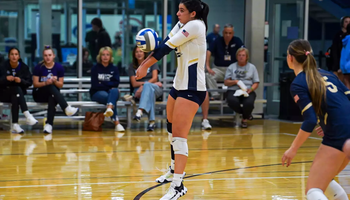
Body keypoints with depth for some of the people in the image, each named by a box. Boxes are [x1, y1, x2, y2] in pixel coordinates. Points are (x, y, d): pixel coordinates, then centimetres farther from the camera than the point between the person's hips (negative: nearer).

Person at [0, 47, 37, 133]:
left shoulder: (24, 67, 2)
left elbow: (29, 82, -1)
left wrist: (21, 81, -21)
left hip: (19, 93, 2)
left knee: (15, 98, -35)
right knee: (17, 89, -33)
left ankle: (15, 125, -37)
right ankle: (27, 115, -44)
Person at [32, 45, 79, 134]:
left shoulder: (59, 67, 0)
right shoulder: (38, 67, -5)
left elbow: (60, 85, 0)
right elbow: (35, 84, -5)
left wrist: (55, 81, -22)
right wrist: (45, 83, -24)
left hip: (53, 94, 1)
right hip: (39, 94, -1)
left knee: (52, 98, -37)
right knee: (51, 87, -35)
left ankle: (49, 124, -46)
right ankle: (67, 108, -46)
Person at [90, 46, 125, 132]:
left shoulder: (114, 69, 11)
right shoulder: (95, 69, 4)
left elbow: (116, 83, -3)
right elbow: (95, 85, -6)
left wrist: (103, 83, -12)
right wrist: (109, 86, -8)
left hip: (110, 92, 2)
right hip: (97, 93, -2)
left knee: (115, 91, -35)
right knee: (107, 96, -36)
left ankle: (109, 109, -67)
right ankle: (117, 123, -48)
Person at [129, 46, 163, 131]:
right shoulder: (132, 66, 13)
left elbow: (154, 78, -3)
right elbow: (134, 84, 1)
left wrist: (143, 85, -20)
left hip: (156, 89, 0)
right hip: (139, 90, 0)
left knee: (147, 85, -38)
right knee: (150, 91, -38)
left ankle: (140, 111, -61)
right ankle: (152, 121, -54)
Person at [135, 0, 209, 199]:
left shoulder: (195, 25, -17)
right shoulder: (181, 25, 8)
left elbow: (168, 47, -19)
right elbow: (165, 44, -4)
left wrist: (145, 66, -16)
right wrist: (144, 63, -18)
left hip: (192, 89, -9)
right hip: (179, 85, 9)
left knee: (179, 136, -15)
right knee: (172, 129, 23)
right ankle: (175, 169, 43)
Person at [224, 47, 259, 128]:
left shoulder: (252, 67, 15)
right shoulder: (231, 67, 15)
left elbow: (256, 83, 10)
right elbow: (226, 82, 9)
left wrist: (251, 89, -11)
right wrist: (235, 81, -11)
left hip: (248, 91, 0)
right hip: (233, 91, 0)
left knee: (248, 103, -36)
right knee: (233, 102, -36)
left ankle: (244, 119, 0)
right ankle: (247, 114, -2)